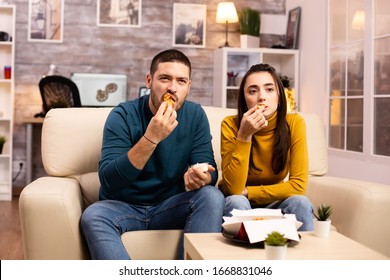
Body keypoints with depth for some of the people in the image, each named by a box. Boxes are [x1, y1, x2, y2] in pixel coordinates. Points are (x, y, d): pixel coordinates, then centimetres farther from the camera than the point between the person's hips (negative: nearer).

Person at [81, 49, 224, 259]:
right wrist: (151, 138, -34)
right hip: (123, 207, -2)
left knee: (212, 197, -25)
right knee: (93, 216, -33)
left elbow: (209, 170, -5)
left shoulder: (195, 116, -1)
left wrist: (200, 177, -30)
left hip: (170, 208, 3)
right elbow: (108, 180, -22)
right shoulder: (123, 115, -12)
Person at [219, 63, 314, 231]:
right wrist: (244, 135, -30)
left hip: (273, 203, 1)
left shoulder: (294, 123, -14)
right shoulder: (230, 125, -17)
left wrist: (246, 192, -18)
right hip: (238, 204, -1)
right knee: (236, 202, -32)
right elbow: (233, 188, -23)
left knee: (300, 202, -28)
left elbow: (298, 185, -17)